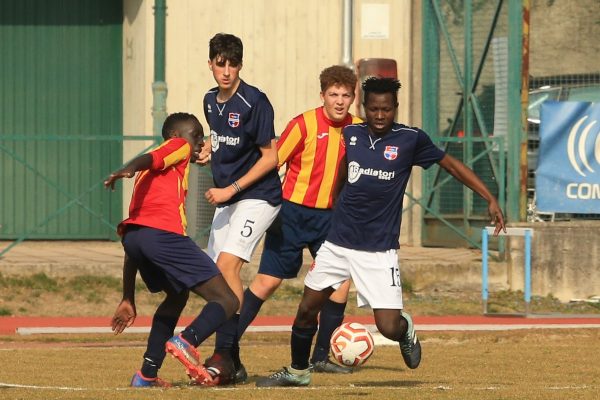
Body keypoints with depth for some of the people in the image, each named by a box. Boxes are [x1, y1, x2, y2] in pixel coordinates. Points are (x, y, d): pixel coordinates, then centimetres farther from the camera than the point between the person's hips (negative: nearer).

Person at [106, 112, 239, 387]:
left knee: (177, 296, 31)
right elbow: (148, 159, -8)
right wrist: (128, 170, -31)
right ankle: (186, 342, -29)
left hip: (132, 234, 8)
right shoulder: (178, 147, 18)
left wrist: (128, 299, 33)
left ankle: (147, 373, 22)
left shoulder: (146, 176, 37)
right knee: (227, 301, -2)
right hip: (164, 233, -8)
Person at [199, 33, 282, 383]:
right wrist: (208, 151, 5)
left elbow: (270, 157, -14)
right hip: (225, 199, 8)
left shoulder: (254, 102, -14)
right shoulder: (211, 101, 9)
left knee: (227, 266, -23)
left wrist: (230, 189, -16)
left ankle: (224, 355, -25)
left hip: (257, 196, -8)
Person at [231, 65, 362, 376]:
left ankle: (320, 356, 6)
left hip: (330, 216, 4)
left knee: (341, 279, -6)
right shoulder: (304, 124, -12)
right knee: (268, 281, -6)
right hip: (293, 213, -4)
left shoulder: (357, 129, 1)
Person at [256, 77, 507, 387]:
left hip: (380, 250, -3)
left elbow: (451, 165, 1)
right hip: (338, 243, 3)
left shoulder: (410, 139, -6)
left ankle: (406, 329, 25)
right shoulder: (349, 135, 4)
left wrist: (490, 199, -4)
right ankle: (297, 372, 29)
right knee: (306, 310, 6)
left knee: (389, 327, -12)